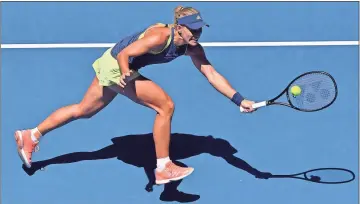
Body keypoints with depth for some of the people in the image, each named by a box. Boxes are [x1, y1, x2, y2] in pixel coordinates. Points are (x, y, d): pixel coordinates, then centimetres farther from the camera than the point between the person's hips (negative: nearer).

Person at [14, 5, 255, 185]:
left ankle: (31, 135, 35)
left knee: (83, 110, 22)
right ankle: (163, 168, -6)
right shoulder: (159, 37, -30)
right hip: (117, 66, -8)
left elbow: (212, 74, -12)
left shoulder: (193, 48, -9)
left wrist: (239, 99, -18)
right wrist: (126, 75, -41)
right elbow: (124, 54, -24)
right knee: (165, 106, -14)